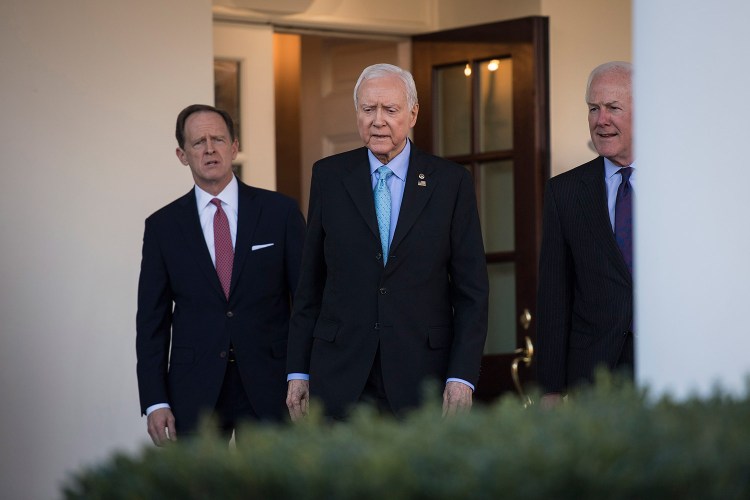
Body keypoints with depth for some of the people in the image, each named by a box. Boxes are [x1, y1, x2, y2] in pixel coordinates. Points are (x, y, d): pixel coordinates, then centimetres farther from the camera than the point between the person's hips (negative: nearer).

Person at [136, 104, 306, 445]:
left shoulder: (280, 212, 3)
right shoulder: (162, 226, 6)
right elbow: (152, 319, 6)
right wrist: (155, 402, -1)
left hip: (268, 384, -1)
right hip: (194, 391, 1)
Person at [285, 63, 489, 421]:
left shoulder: (451, 181, 3)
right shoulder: (329, 176, 7)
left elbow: (471, 289, 1)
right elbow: (310, 283, 8)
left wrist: (462, 377, -7)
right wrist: (298, 371, 4)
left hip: (422, 377, -1)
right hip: (341, 377, 1)